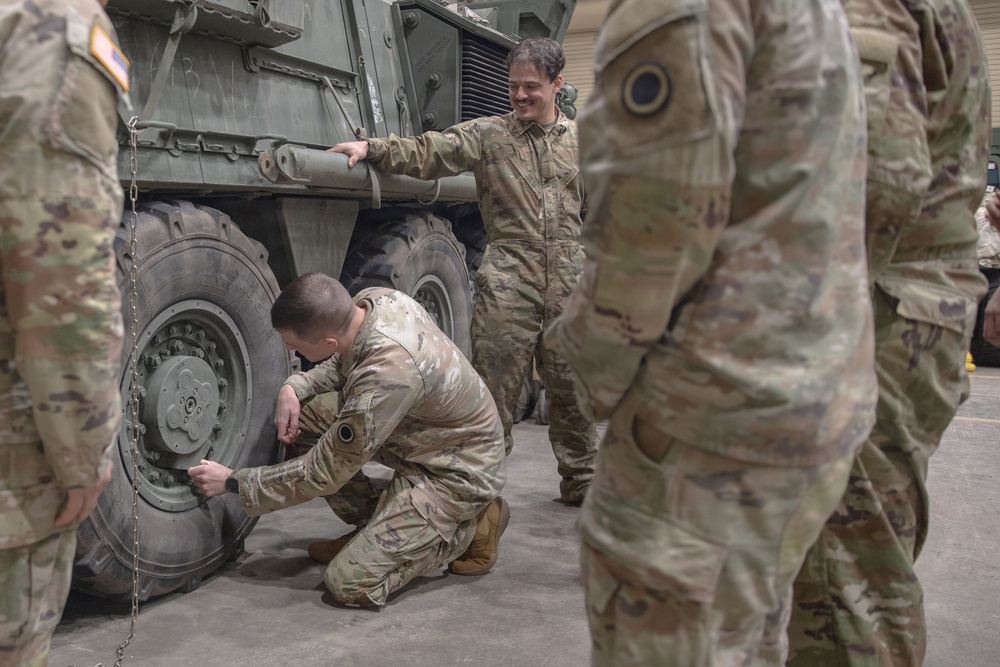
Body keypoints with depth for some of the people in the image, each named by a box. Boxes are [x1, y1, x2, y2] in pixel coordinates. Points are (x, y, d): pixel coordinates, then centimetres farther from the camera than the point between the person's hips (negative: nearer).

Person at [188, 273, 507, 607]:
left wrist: (234, 482, -14)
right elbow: (343, 363, 12)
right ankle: (372, 526, 10)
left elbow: (325, 471, -24)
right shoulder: (372, 300, -13)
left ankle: (467, 528, 3)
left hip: (457, 470, -9)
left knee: (351, 584, -15)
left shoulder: (389, 373, -36)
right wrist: (293, 388, -8)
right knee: (300, 418, -5)